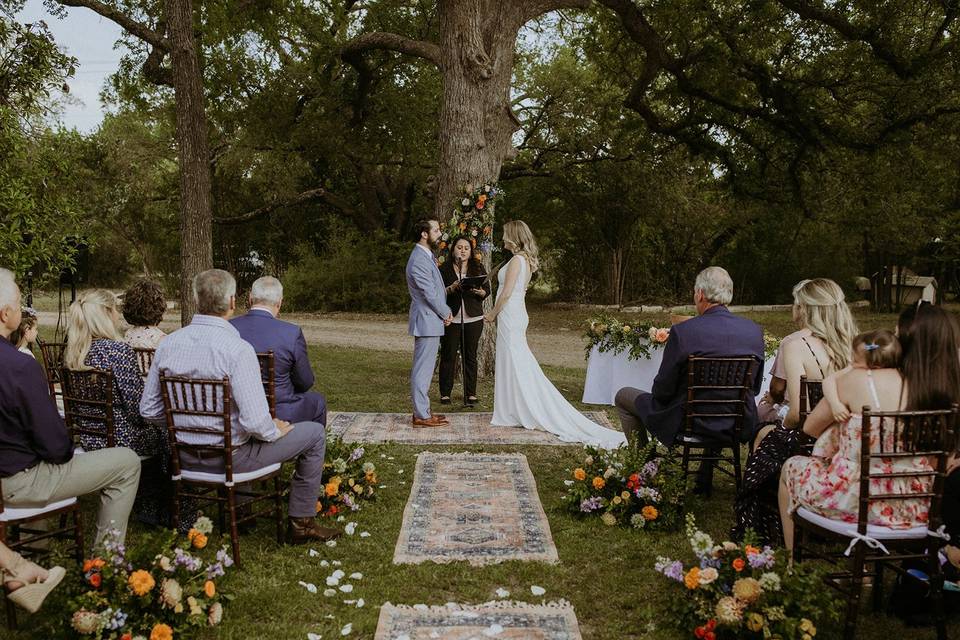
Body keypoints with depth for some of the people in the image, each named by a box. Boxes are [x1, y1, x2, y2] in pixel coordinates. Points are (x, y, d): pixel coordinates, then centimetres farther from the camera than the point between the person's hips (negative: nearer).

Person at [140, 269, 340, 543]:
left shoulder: (168, 343, -5)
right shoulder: (237, 349, -24)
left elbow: (149, 410, 2)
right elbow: (255, 422, -28)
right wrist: (275, 430, -6)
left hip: (185, 457, 7)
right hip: (229, 457, -7)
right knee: (314, 433, 10)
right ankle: (301, 523, 17)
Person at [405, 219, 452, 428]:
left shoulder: (427, 256, 15)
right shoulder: (419, 260, -18)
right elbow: (430, 293, -19)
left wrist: (445, 312, 8)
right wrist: (446, 313, -5)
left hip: (431, 321, 11)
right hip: (427, 322, -11)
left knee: (423, 369, 15)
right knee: (423, 370, -5)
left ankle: (422, 410, 22)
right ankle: (422, 416, 0)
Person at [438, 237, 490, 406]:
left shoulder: (478, 268, 10)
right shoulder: (444, 269, 3)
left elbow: (487, 290, 7)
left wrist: (479, 292, -15)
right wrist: (451, 288, -20)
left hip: (473, 319, 2)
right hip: (450, 319, -2)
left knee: (470, 356, 5)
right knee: (448, 356, 1)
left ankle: (470, 394, 12)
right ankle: (445, 393, 11)